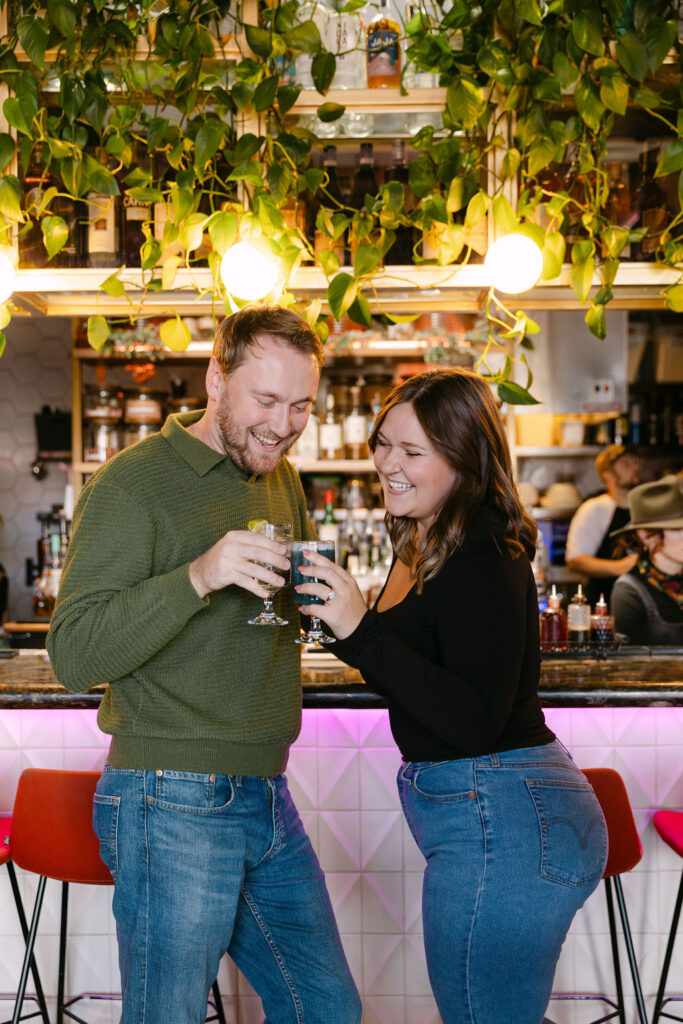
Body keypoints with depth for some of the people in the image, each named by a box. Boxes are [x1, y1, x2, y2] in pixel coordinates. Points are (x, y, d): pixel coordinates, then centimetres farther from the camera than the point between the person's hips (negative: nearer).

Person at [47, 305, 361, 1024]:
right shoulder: (133, 484, -11)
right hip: (172, 805, -7)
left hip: (267, 797, 8)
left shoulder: (282, 481, 12)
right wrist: (197, 577, -29)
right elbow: (73, 654, -18)